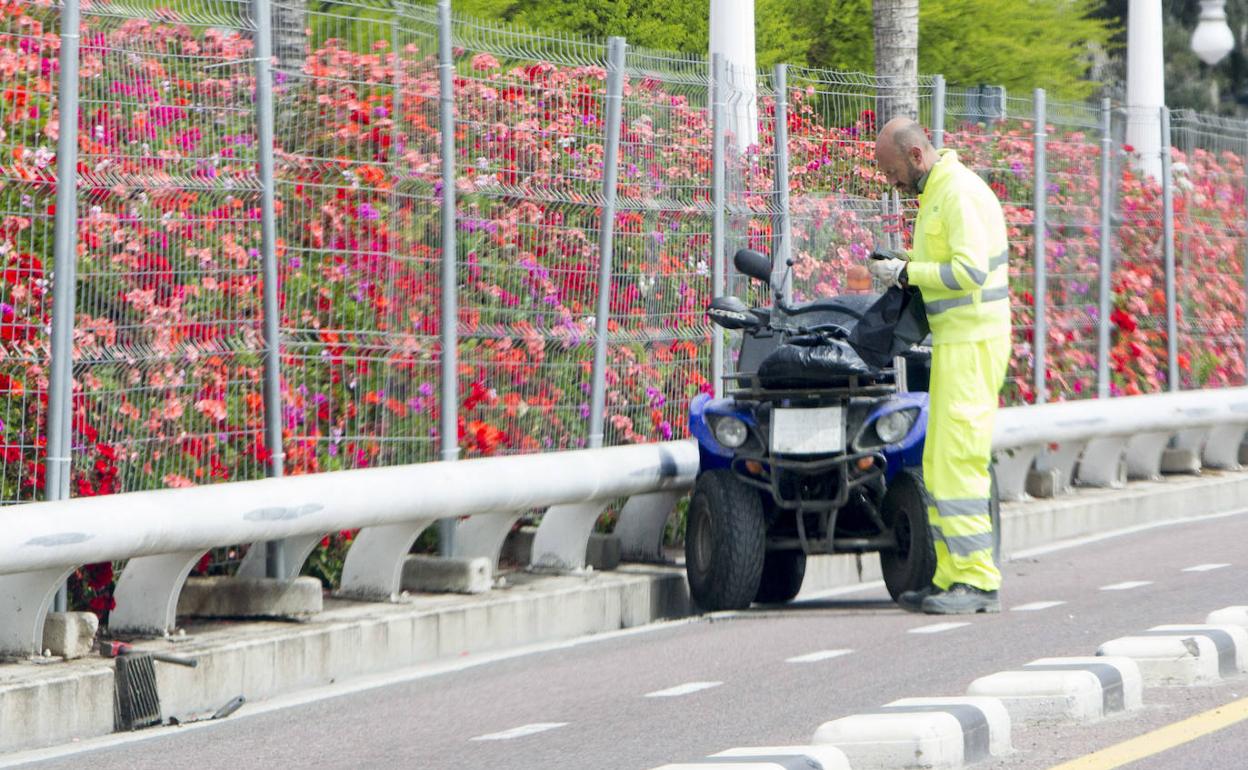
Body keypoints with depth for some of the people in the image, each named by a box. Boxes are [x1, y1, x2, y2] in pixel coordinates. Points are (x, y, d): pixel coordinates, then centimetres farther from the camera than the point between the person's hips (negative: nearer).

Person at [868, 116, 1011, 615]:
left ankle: (978, 581, -12)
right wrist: (904, 268, 10)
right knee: (938, 462, 9)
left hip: (973, 342, -10)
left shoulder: (960, 192, -14)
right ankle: (950, 577, 11)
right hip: (952, 342, 10)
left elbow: (971, 271, -22)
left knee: (958, 458, -12)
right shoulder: (936, 192, 18)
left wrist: (908, 271, -14)